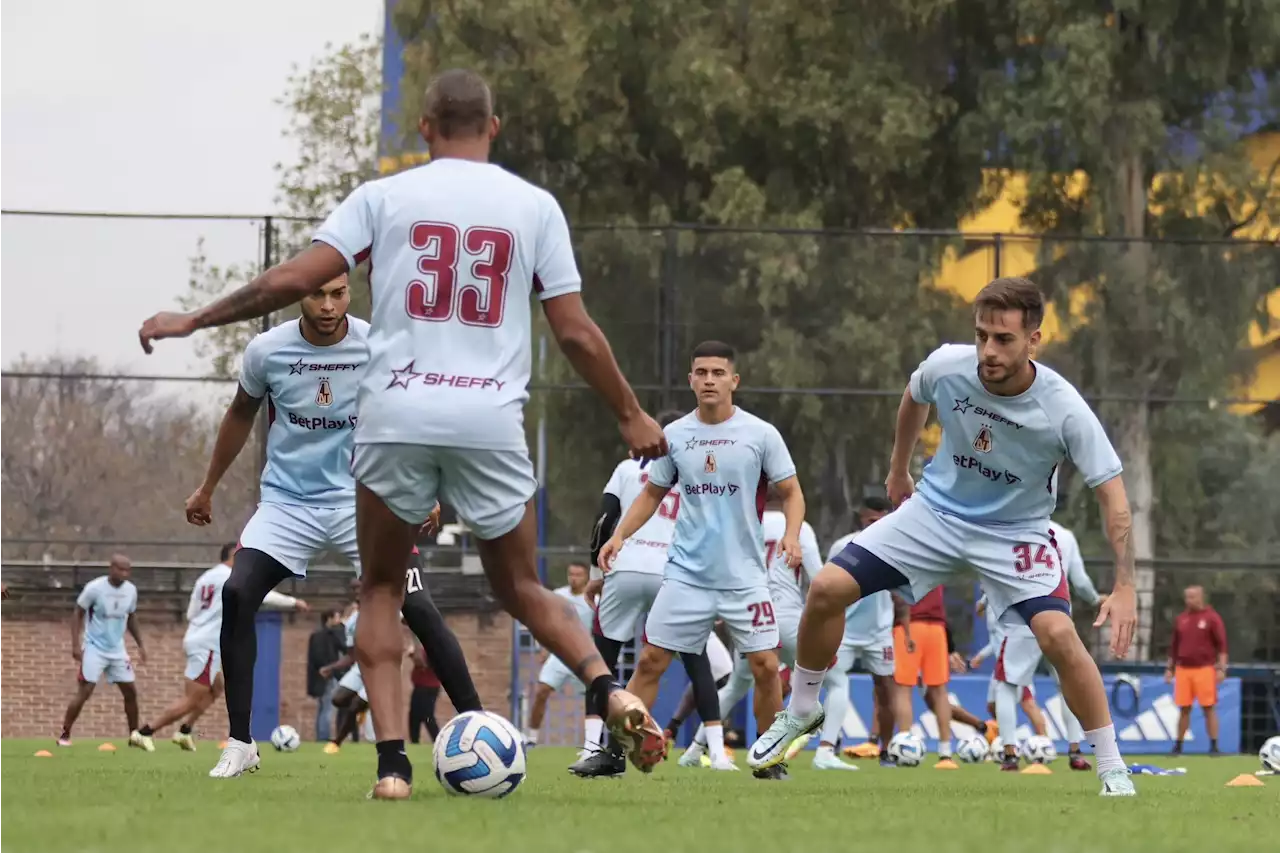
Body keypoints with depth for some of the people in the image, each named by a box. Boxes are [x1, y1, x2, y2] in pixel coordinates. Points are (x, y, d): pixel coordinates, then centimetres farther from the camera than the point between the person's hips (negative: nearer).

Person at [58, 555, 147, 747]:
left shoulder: (131, 590, -1)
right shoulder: (94, 588, -17)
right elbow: (78, 615, -8)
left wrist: (140, 644, 12)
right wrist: (76, 645, -14)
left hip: (117, 650, 5)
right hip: (95, 648, -5)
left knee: (130, 691, 5)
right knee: (84, 692, -11)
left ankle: (134, 734, 19)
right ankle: (65, 735, -2)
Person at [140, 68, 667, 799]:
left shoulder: (385, 196, 4)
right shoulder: (535, 206, 6)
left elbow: (294, 280, -2)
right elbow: (576, 332, 5)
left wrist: (194, 321, 10)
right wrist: (633, 417, 17)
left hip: (397, 416, -1)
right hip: (492, 423, 1)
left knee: (382, 589, 15)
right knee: (522, 588, 17)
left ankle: (393, 762, -1)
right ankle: (609, 690, -10)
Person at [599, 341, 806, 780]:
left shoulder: (761, 434, -3)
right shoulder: (674, 435, 4)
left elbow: (790, 491, 2)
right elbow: (652, 493, 15)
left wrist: (792, 534, -17)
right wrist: (620, 535, 1)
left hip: (745, 575, -2)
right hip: (687, 574, 2)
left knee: (765, 666, -5)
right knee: (650, 661, -3)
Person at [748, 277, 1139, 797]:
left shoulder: (1064, 409, -28)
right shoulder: (946, 366, -19)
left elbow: (1112, 496, -23)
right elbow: (914, 398, 8)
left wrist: (1125, 587, -33)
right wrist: (898, 470, 21)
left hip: (1015, 530, -3)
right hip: (937, 509, 3)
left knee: (1058, 634, -26)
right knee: (827, 589, -8)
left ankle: (1111, 768, -10)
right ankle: (800, 711, 18)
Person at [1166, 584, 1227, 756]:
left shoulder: (1211, 618, -1)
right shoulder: (1181, 619, 13)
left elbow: (1221, 645, -4)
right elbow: (1174, 645, 20)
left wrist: (1221, 668, -11)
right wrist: (1170, 668, 17)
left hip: (1204, 669, -4)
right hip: (1183, 669, 4)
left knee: (1209, 708, -4)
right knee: (1184, 709, 5)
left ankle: (1214, 746, -2)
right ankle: (1178, 746, 9)